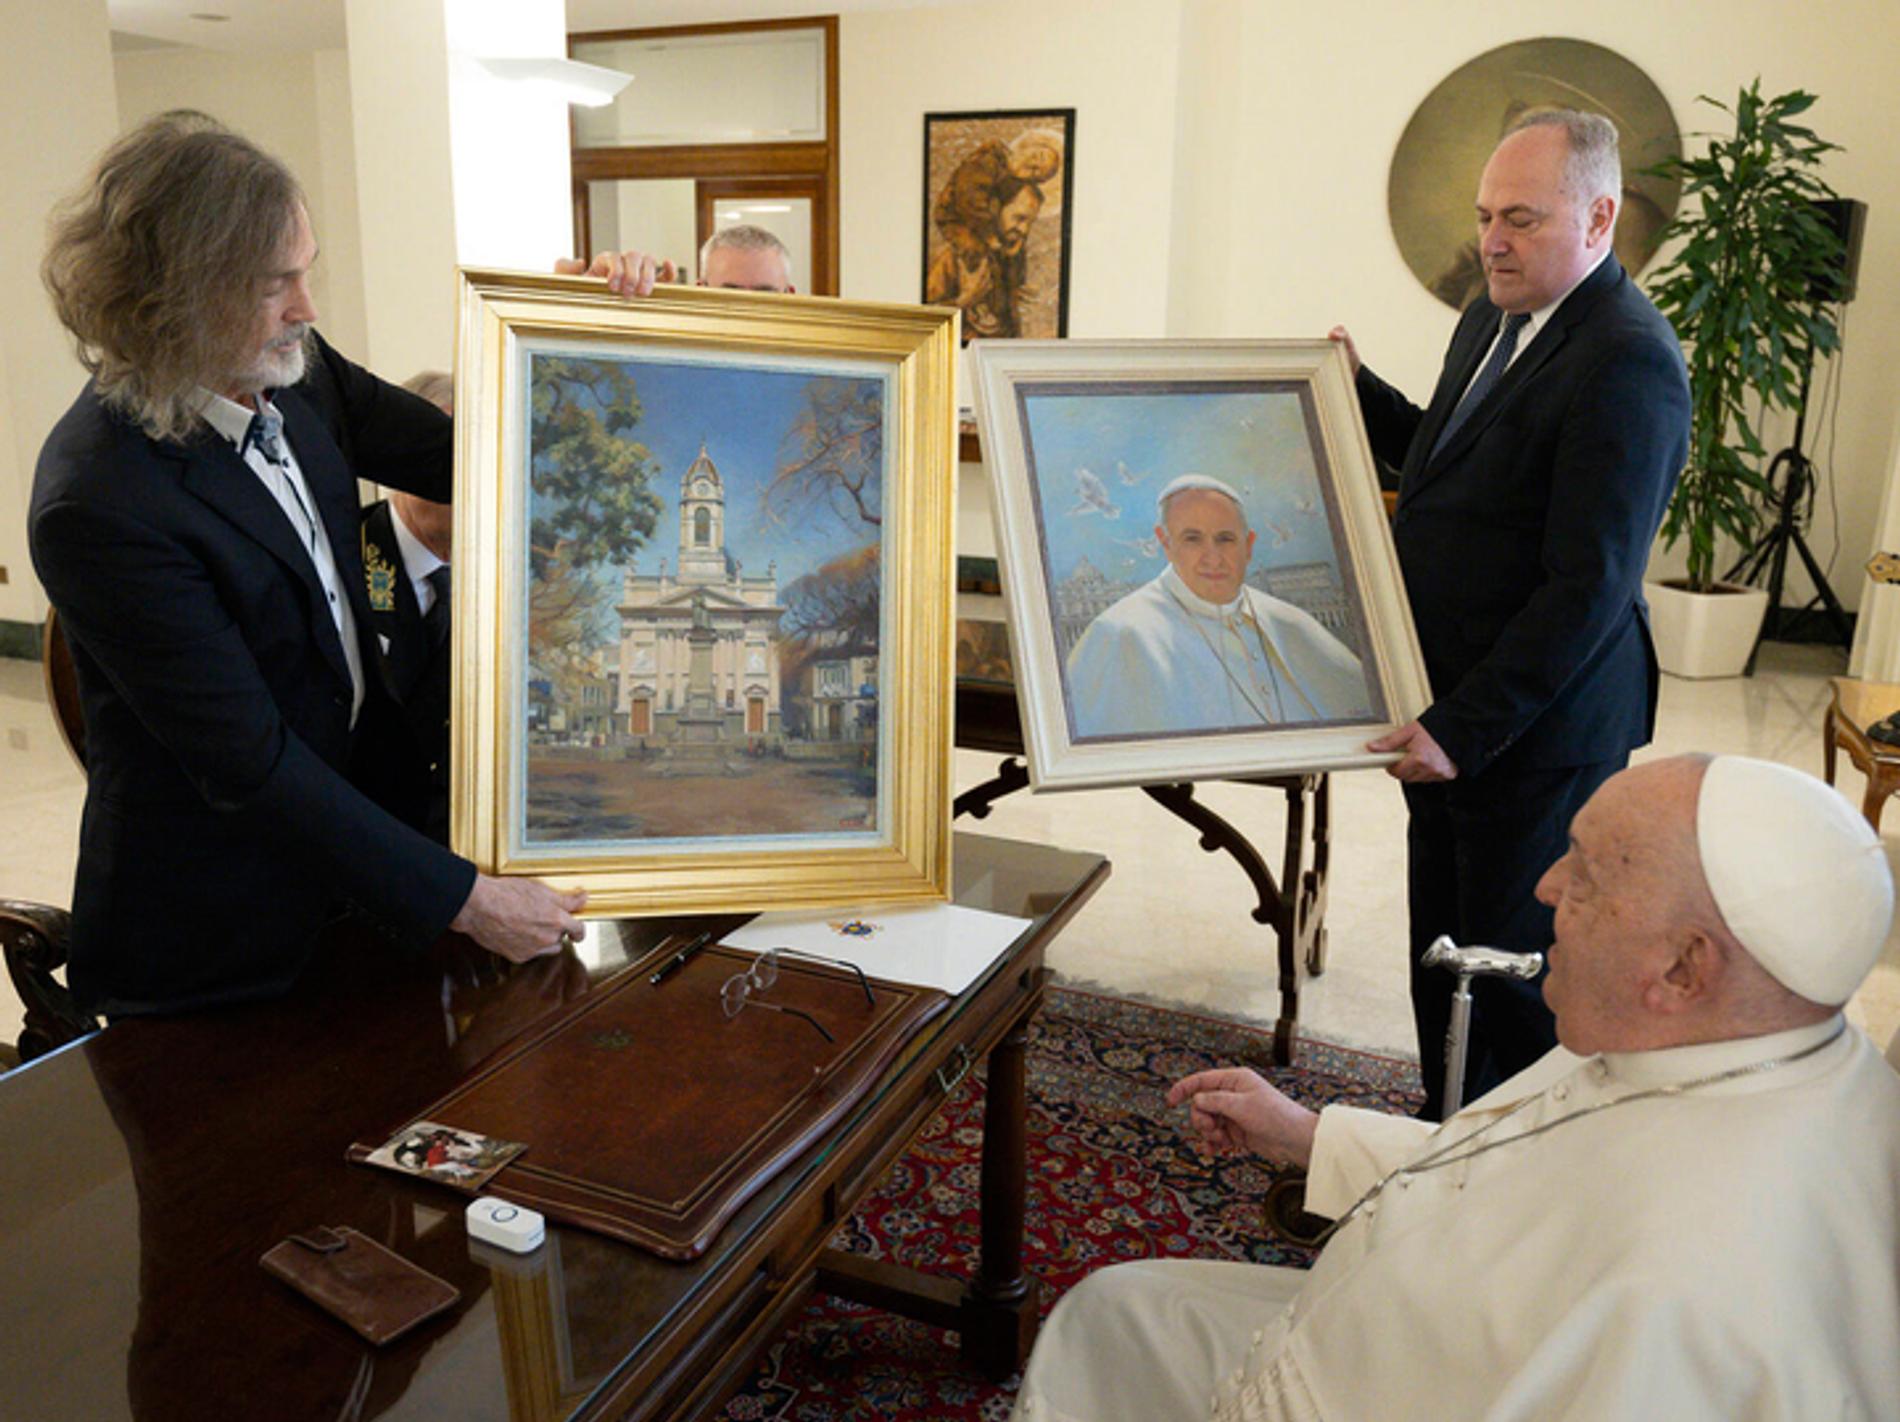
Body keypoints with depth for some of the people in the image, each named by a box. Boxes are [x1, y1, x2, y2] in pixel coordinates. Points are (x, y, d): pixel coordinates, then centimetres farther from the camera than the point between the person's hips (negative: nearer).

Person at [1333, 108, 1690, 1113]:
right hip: (1452, 709, 9)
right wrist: (1358, 389, 9)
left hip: (1538, 733, -8)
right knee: (1441, 953, 18)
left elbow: (1591, 584, -23)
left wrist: (1462, 728, -22)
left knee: (1514, 974, 5)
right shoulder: (1493, 317, 10)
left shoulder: (1628, 360, -19)